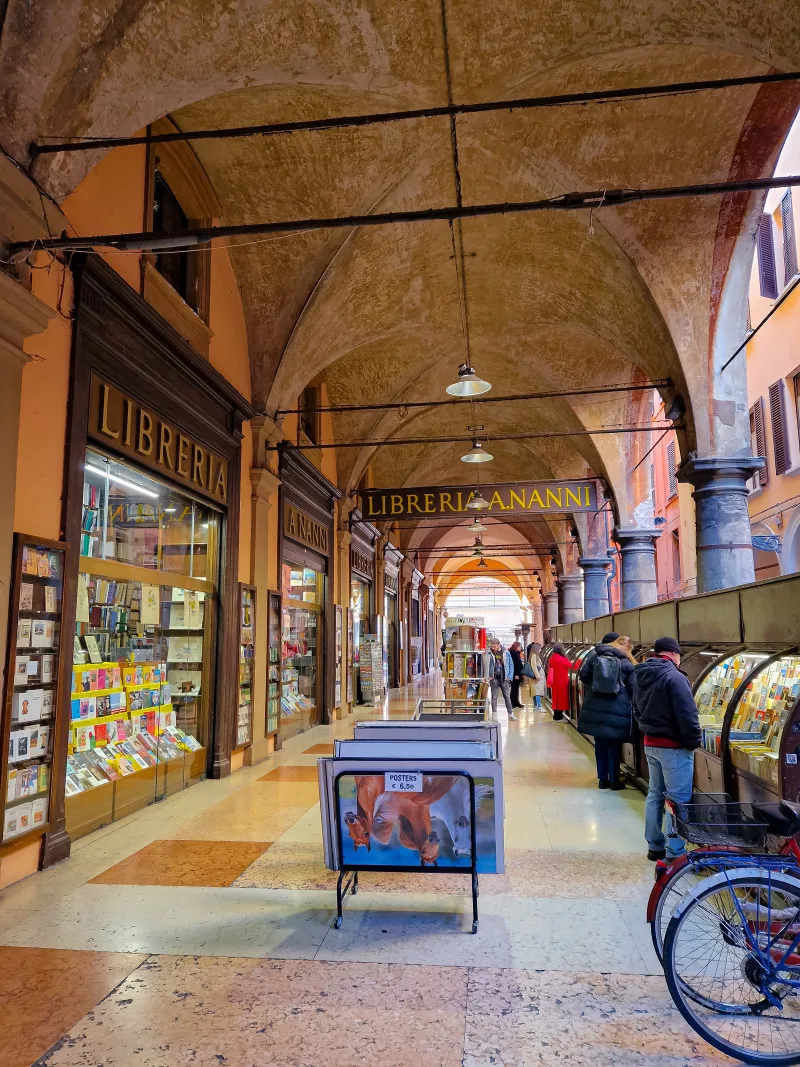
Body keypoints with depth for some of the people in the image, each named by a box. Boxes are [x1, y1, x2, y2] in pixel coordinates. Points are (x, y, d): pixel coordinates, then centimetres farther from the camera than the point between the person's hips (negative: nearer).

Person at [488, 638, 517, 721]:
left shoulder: (506, 652, 1)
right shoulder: (489, 653, -2)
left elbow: (511, 665, 6)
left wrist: (510, 677, -1)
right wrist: (489, 676, -5)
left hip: (504, 678, 0)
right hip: (494, 678, 0)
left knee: (507, 696, 3)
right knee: (494, 697, 4)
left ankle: (510, 713, 10)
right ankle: (494, 713, 10)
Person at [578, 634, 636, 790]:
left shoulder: (595, 654, 3)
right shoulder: (628, 663, -3)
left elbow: (583, 675, 1)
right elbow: (633, 688, -1)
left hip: (595, 707, 3)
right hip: (617, 710, -3)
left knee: (600, 743, 12)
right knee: (614, 744, 8)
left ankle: (602, 779, 19)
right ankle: (614, 780, 15)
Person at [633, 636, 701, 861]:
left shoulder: (640, 676, 7)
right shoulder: (674, 677, -20)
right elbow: (687, 715, -21)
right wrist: (695, 741, -10)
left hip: (650, 743, 8)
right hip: (674, 747, -8)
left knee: (655, 794, 17)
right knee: (678, 800, 0)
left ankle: (655, 846, 26)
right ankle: (675, 853, 5)